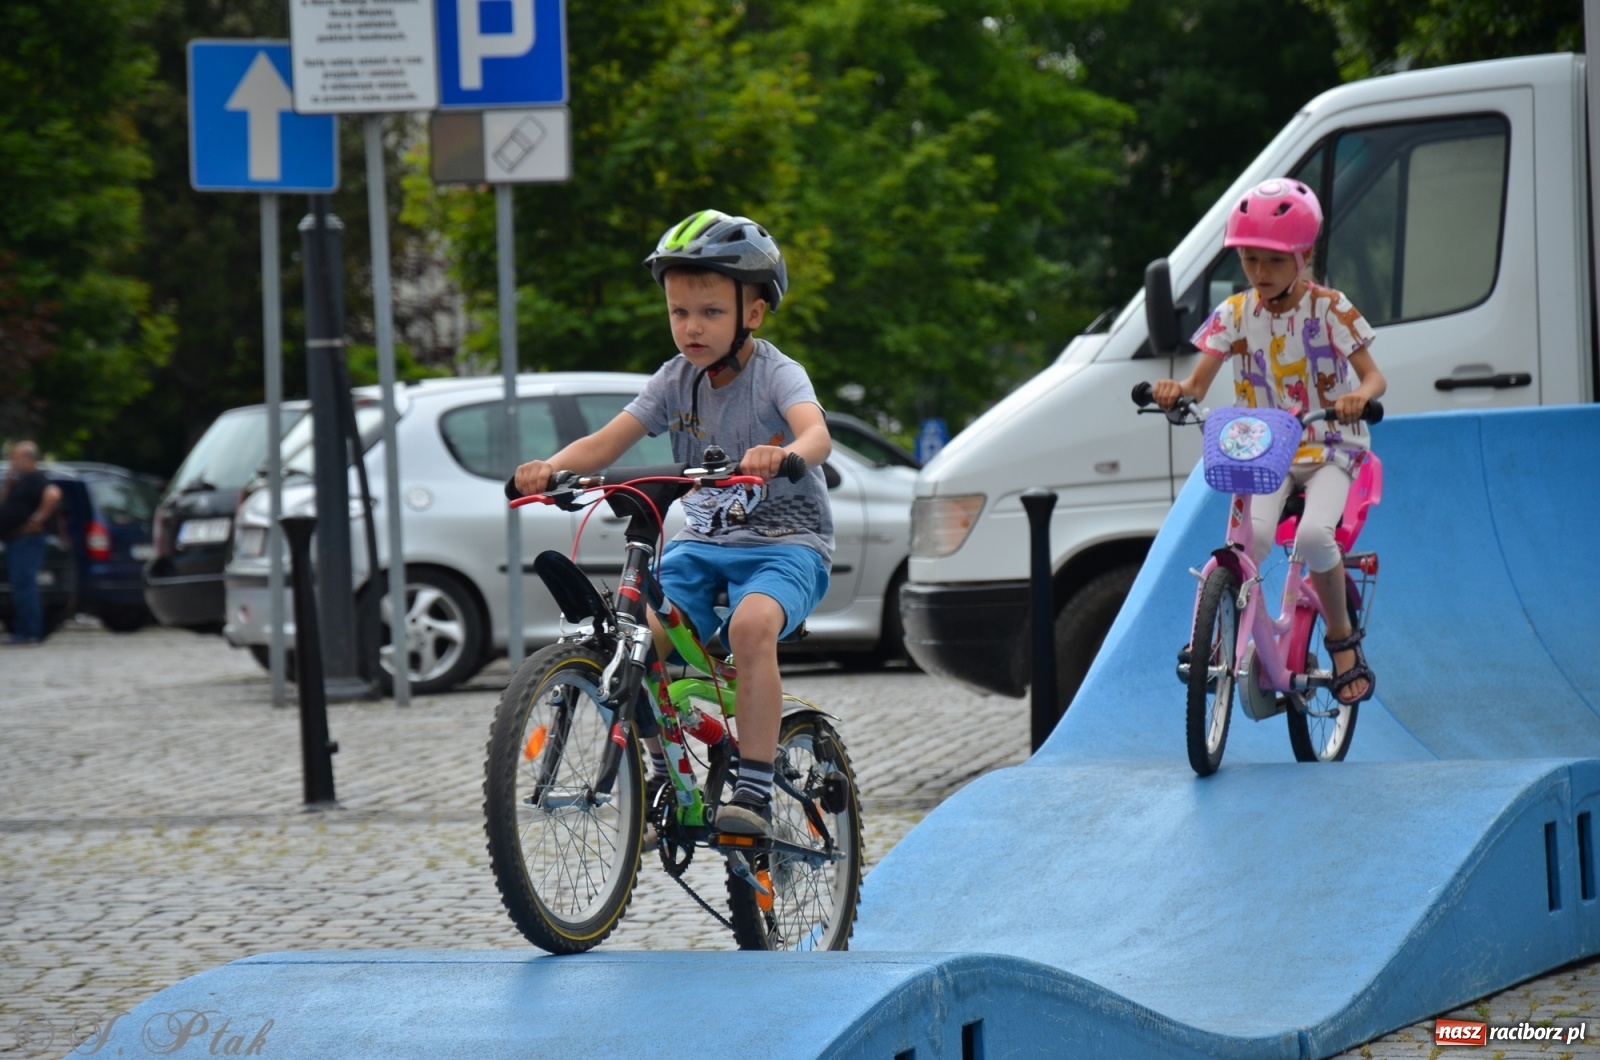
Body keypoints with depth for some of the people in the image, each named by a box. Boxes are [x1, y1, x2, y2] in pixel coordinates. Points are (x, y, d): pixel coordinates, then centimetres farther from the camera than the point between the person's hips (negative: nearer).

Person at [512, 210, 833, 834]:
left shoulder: (776, 374, -10)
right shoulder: (676, 380, 4)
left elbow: (816, 434, -31)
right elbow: (608, 441, -6)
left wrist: (782, 456, -55)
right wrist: (552, 468, -28)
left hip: (786, 542, -5)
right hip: (704, 542, 5)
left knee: (751, 625, -35)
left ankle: (755, 792, -30)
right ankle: (663, 774, -3)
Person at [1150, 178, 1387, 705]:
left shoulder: (1329, 309, -6)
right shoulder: (1234, 314, 2)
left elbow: (1373, 375, -8)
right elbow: (1199, 383, 0)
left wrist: (1360, 394, -33)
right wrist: (1174, 389, -25)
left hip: (1327, 449, -2)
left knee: (1314, 533, -30)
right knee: (1252, 534, -29)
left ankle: (1342, 639, -7)